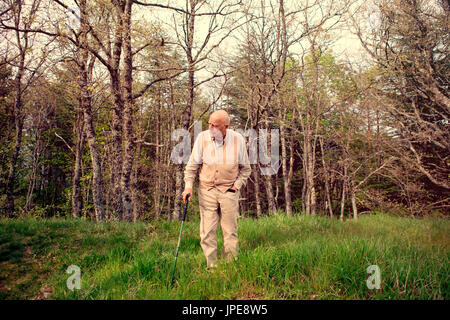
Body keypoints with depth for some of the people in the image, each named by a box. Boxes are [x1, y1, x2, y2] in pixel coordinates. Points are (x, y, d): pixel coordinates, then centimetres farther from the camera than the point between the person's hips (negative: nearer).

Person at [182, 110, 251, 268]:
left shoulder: (238, 139, -5)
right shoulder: (202, 137, -7)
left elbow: (246, 168, 7)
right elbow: (192, 165, 2)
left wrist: (237, 185, -3)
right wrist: (188, 186, -7)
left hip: (229, 191, 0)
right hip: (207, 190, 0)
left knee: (230, 231, 5)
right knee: (207, 231, 1)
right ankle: (211, 266, 13)